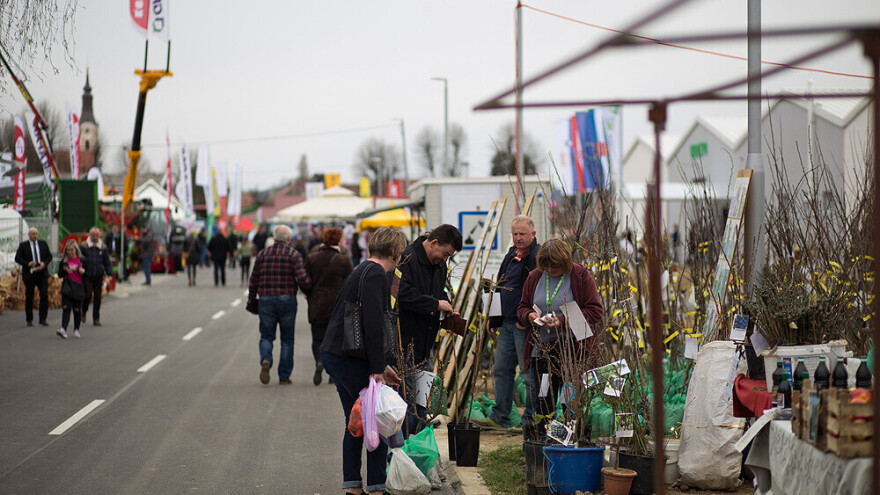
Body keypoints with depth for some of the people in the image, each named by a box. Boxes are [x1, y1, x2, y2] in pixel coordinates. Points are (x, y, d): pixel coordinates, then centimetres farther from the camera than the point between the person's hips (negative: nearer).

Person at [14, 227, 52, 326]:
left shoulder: (43, 244, 10)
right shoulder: (23, 245, 2)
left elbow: (49, 256, 12)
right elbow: (17, 258, -2)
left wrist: (44, 263, -8)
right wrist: (27, 263, -17)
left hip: (42, 274, 1)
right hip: (29, 274, -1)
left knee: (44, 295, -10)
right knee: (29, 297, 4)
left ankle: (43, 319, -4)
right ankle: (29, 320, 16)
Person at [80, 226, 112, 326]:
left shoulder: (103, 247, 7)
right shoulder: (83, 246, 1)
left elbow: (107, 262, 11)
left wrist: (109, 274, 1)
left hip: (99, 276, 2)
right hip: (87, 276, -2)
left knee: (98, 297, 3)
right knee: (88, 295, -12)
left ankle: (96, 319, 12)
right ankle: (84, 311, 16)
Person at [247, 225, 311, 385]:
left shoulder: (262, 254, 5)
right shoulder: (294, 254, -3)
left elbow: (254, 280, 7)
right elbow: (302, 279, -14)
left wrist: (251, 297, 20)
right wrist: (310, 287, 6)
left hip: (265, 300, 2)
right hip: (287, 300, -2)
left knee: (266, 336, 11)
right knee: (287, 339, 9)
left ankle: (265, 360, -19)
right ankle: (284, 376, 10)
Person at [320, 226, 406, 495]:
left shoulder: (362, 271, 19)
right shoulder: (376, 274, -12)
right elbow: (373, 323, -21)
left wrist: (381, 364, 24)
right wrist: (377, 368, -20)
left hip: (333, 354, 10)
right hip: (350, 359, -10)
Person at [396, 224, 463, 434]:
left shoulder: (439, 265, 14)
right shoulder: (407, 258, -15)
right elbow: (403, 294, -25)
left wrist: (448, 309, 10)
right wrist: (436, 305, -19)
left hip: (424, 345, 9)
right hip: (404, 344, -9)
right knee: (407, 398, -7)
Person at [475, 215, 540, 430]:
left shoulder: (538, 257, -12)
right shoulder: (511, 255, 17)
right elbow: (501, 287, 24)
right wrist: (494, 318, 18)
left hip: (525, 325, -9)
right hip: (507, 323, 9)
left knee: (529, 372, -3)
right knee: (502, 369, 12)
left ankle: (531, 419, 5)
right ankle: (499, 417, 19)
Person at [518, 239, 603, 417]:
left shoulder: (581, 275, -4)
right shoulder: (535, 277, 9)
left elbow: (595, 311, -8)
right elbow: (522, 308, 18)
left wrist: (563, 321, -17)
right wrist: (529, 316, -7)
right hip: (542, 348, 4)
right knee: (544, 402, 5)